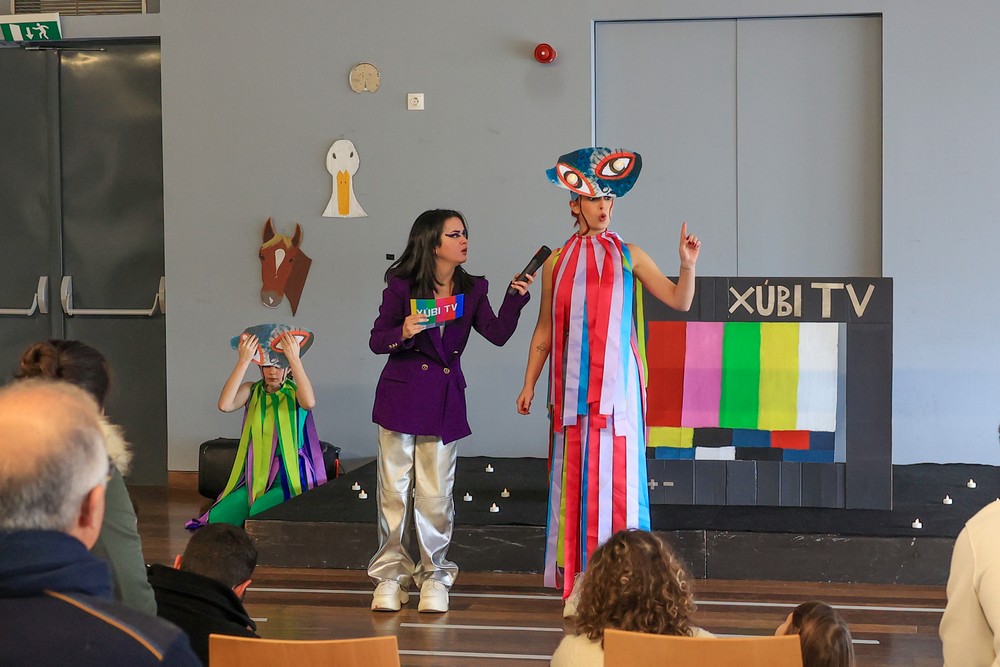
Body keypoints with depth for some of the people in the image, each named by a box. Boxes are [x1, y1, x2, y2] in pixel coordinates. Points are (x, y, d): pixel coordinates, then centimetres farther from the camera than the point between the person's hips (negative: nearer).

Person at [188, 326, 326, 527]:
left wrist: (295, 358, -29)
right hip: (254, 479, 3)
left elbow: (309, 403, -28)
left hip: (289, 480, -3)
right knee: (217, 518, -16)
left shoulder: (295, 394, -1)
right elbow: (224, 405, -16)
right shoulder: (252, 391, 6)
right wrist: (243, 361, -20)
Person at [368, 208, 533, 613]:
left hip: (445, 401, 2)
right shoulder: (401, 287, -5)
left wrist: (516, 297, -16)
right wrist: (403, 332, -22)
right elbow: (376, 341, -2)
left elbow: (498, 334, -4)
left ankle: (434, 576, 15)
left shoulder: (472, 290, 6)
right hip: (402, 394, -2)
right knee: (395, 488, 2)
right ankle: (390, 574, 12)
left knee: (436, 494, 4)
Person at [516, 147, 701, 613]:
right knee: (575, 474, 1)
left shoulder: (630, 257, 5)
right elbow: (544, 330, 13)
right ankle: (578, 583, 5)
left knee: (616, 472, -2)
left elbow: (679, 301, 0)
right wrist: (529, 383, 9)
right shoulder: (557, 263, 9)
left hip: (617, 383, -1)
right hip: (573, 385, 1)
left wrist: (687, 264, -17)